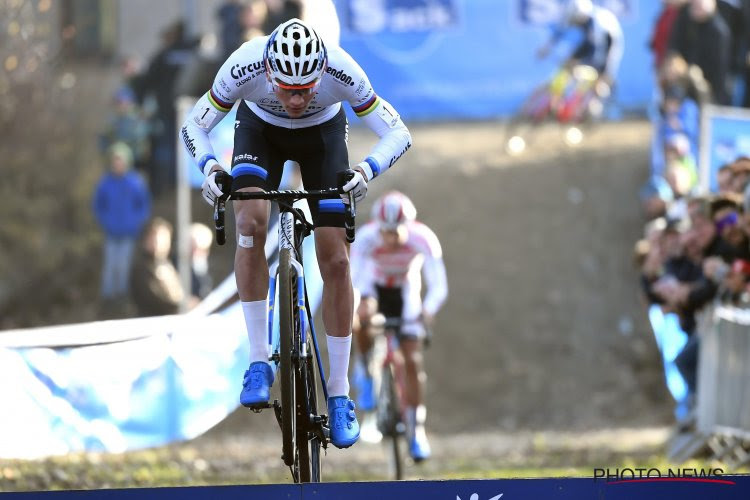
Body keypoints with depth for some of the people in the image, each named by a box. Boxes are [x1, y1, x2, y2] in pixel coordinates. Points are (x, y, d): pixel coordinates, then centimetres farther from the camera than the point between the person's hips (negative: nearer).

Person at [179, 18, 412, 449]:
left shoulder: (342, 71, -38)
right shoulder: (245, 67, -37)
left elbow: (398, 133, -30)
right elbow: (194, 126, -22)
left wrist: (367, 171, -49)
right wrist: (210, 167, -42)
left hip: (323, 134, 0)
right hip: (260, 128, 0)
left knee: (336, 260, -9)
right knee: (250, 222, -27)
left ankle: (340, 395, 1)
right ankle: (259, 361, -18)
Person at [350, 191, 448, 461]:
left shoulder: (423, 239, -32)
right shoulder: (365, 238, -33)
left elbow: (438, 286, -35)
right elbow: (353, 280, -40)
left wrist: (428, 310, -54)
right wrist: (359, 309, -60)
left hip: (405, 291, 0)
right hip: (373, 287, 0)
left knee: (413, 362, -8)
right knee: (360, 319, -35)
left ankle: (416, 430, 3)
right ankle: (367, 371, -7)